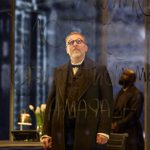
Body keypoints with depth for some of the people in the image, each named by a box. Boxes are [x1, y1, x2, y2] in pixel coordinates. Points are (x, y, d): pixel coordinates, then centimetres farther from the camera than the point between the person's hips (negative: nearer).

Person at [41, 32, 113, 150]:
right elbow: (51, 103, 12)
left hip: (89, 134, -3)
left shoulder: (99, 70, 5)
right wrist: (46, 133, 5)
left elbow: (107, 102, -2)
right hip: (61, 133, 3)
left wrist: (104, 131, -12)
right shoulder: (59, 72, 16)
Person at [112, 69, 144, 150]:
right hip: (118, 131, 7)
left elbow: (134, 114, -16)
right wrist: (113, 123, 0)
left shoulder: (136, 94, -6)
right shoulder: (121, 92, 18)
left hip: (130, 132, -7)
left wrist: (119, 125, -17)